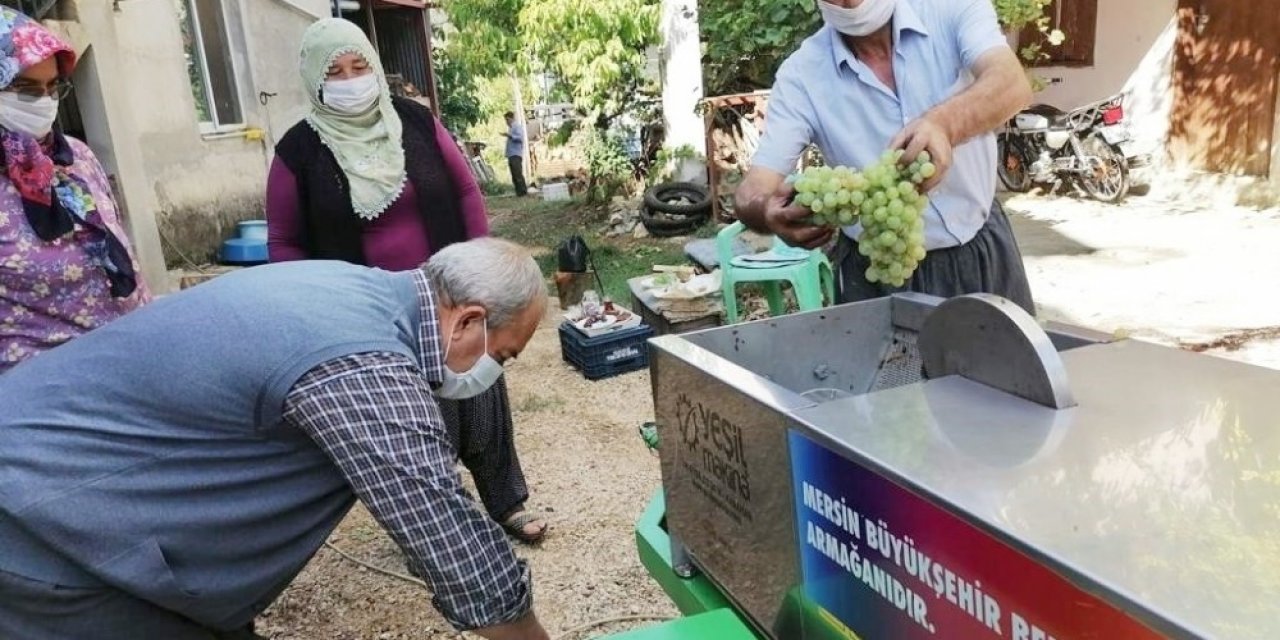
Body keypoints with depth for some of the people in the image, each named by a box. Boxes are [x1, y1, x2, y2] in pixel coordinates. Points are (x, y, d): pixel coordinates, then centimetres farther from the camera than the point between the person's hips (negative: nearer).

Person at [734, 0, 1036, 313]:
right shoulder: (801, 74, -12)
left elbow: (1012, 82, -27)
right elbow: (752, 192, -19)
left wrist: (943, 123, -48)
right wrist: (765, 211, -43)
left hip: (983, 253, 2)